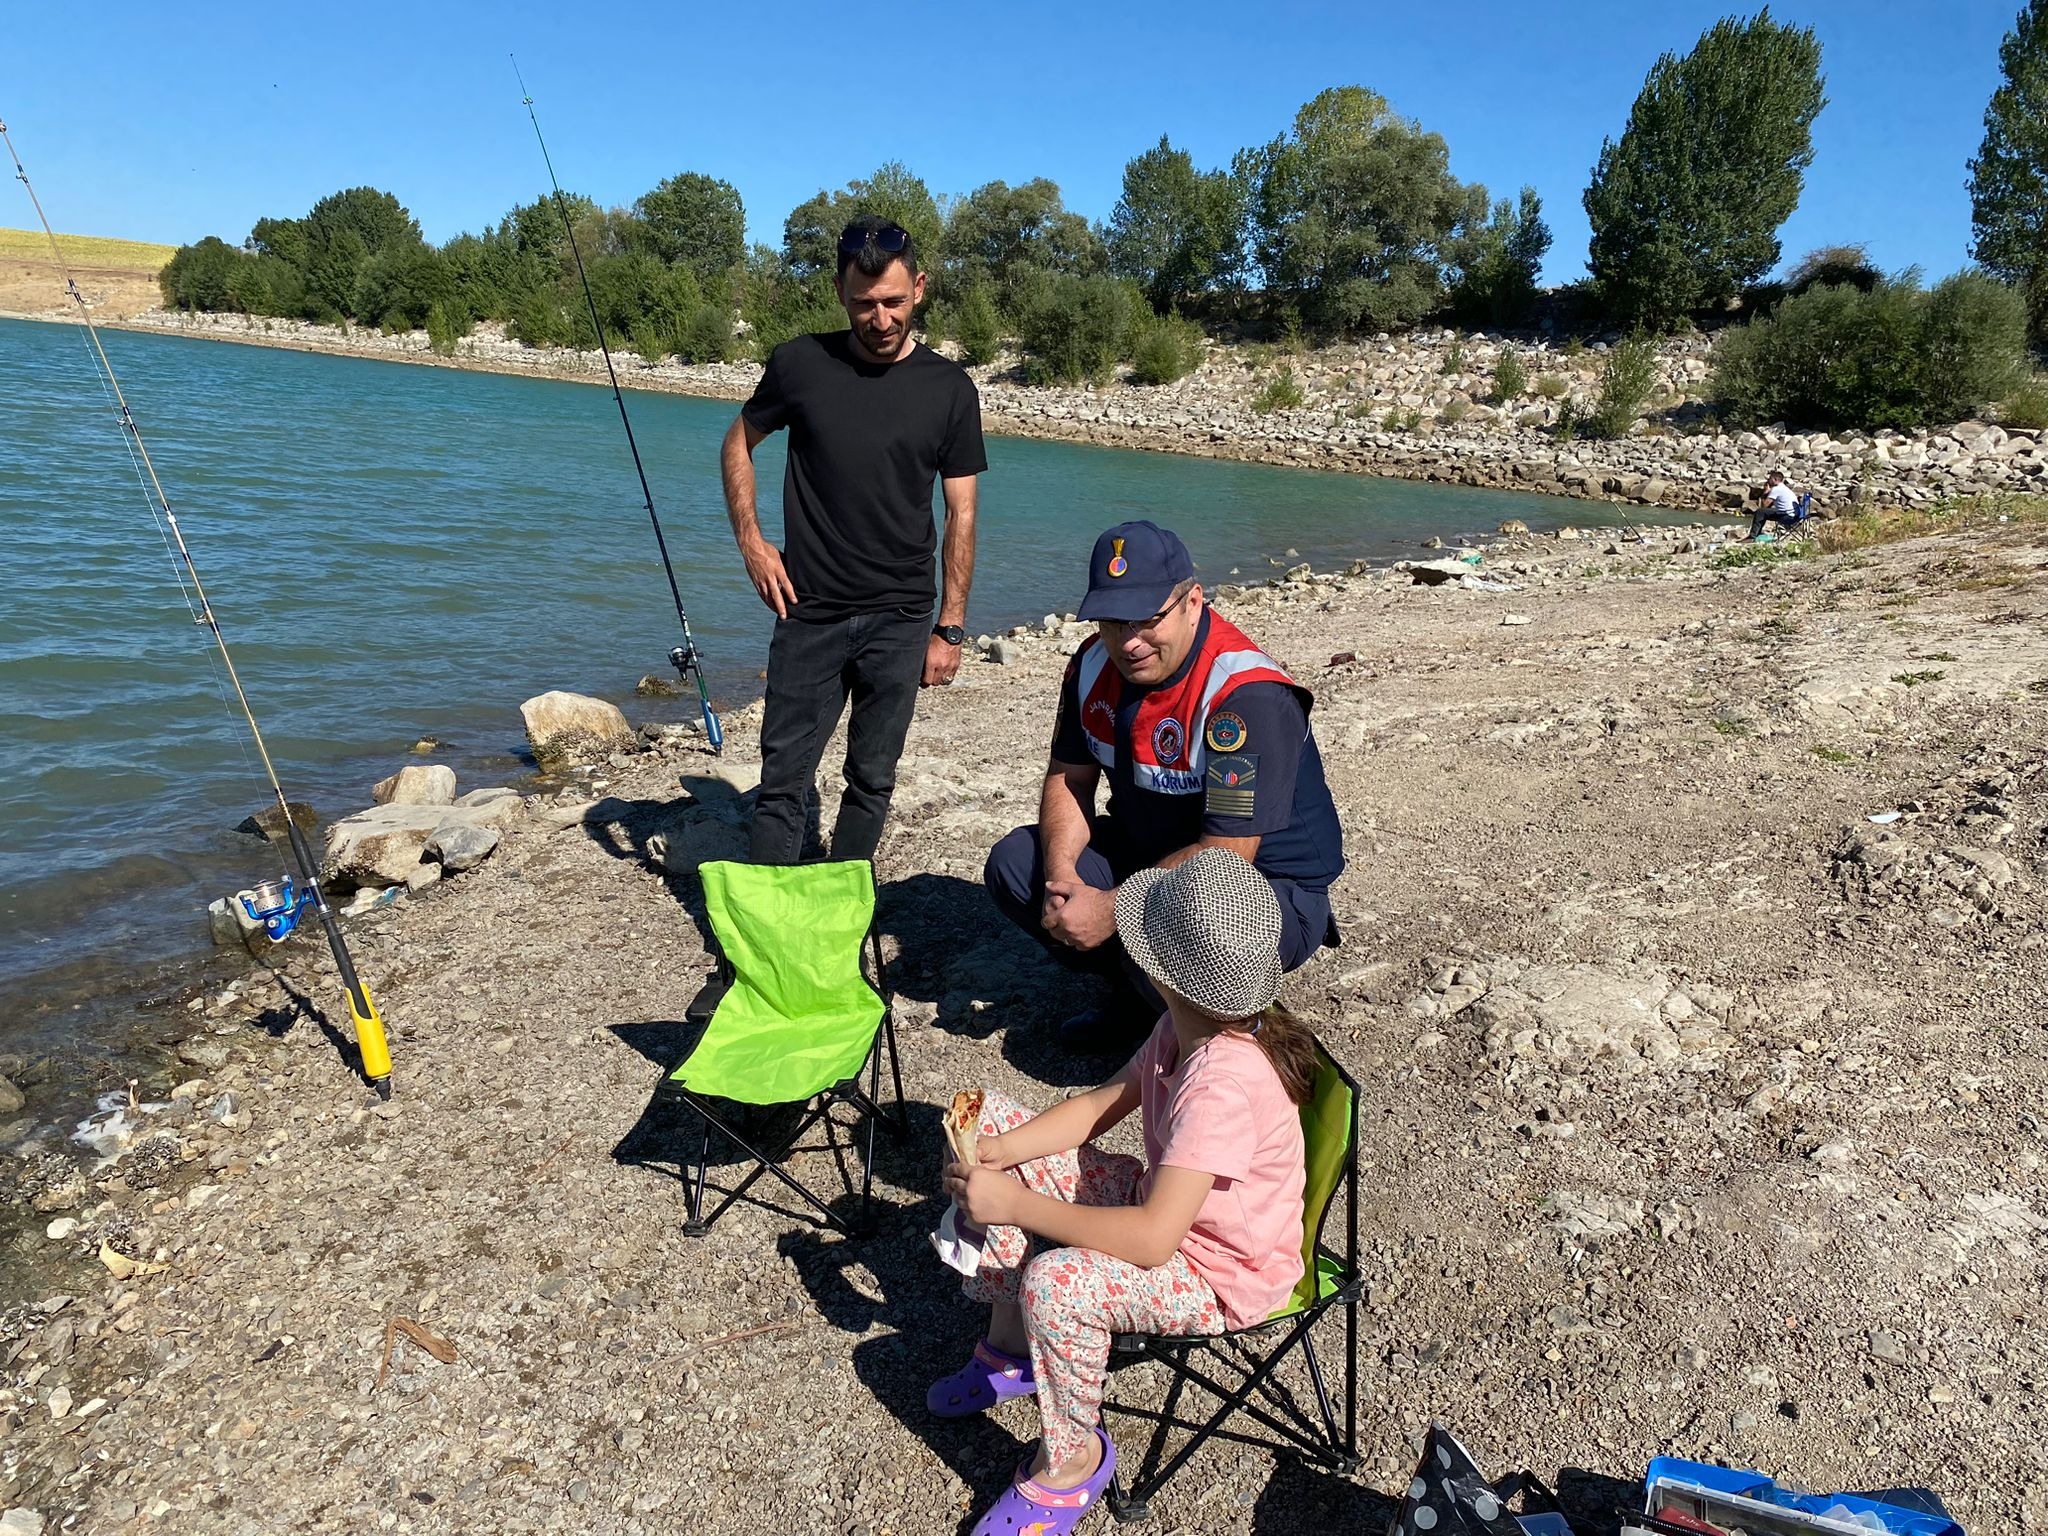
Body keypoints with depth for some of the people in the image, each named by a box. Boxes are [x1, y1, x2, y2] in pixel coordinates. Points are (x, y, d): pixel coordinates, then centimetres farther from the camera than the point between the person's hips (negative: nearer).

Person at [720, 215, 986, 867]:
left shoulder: (949, 389, 0)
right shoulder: (801, 363, 0)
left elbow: (961, 515, 1)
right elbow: (739, 442, 15)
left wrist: (950, 628, -3)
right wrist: (751, 542, 1)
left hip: (900, 620, 0)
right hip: (809, 613, 0)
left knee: (872, 781, 8)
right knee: (783, 781, 1)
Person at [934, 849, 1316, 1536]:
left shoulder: (1223, 1085, -36)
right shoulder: (1191, 1024, -10)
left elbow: (1152, 1239, -38)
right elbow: (1099, 1105, 1)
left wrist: (1012, 1205, -31)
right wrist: (997, 1153, -14)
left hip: (1225, 1275, -8)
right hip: (1170, 1202, 9)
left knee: (1054, 1283, -36)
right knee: (991, 1121, 1)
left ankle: (1072, 1460, -3)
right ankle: (1010, 1344, 14)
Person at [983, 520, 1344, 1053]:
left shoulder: (1248, 694, -29)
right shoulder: (1095, 662, -6)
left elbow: (1227, 854, -30)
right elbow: (1068, 778, 2)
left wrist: (1112, 909, -28)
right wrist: (1060, 873, -17)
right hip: (1150, 853, 7)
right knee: (1012, 865, -8)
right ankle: (1135, 993, 8)